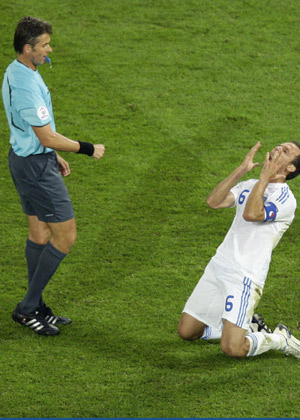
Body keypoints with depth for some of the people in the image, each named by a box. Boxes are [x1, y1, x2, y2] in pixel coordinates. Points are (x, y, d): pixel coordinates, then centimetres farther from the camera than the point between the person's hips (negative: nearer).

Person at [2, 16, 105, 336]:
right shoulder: (27, 85, -27)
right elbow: (47, 136, -23)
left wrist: (53, 156, 22)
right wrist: (88, 149, -13)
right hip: (36, 167, -10)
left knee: (39, 232, 16)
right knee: (65, 236, -3)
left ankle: (35, 307, 23)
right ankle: (28, 307, 2)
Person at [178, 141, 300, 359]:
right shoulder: (249, 186, 14)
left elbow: (252, 214, -24)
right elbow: (213, 201, -1)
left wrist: (265, 176, -15)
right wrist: (242, 169, -4)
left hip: (245, 276, -7)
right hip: (218, 267, 7)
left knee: (232, 349, -18)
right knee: (186, 332, 9)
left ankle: (280, 339, 9)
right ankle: (245, 325, 25)